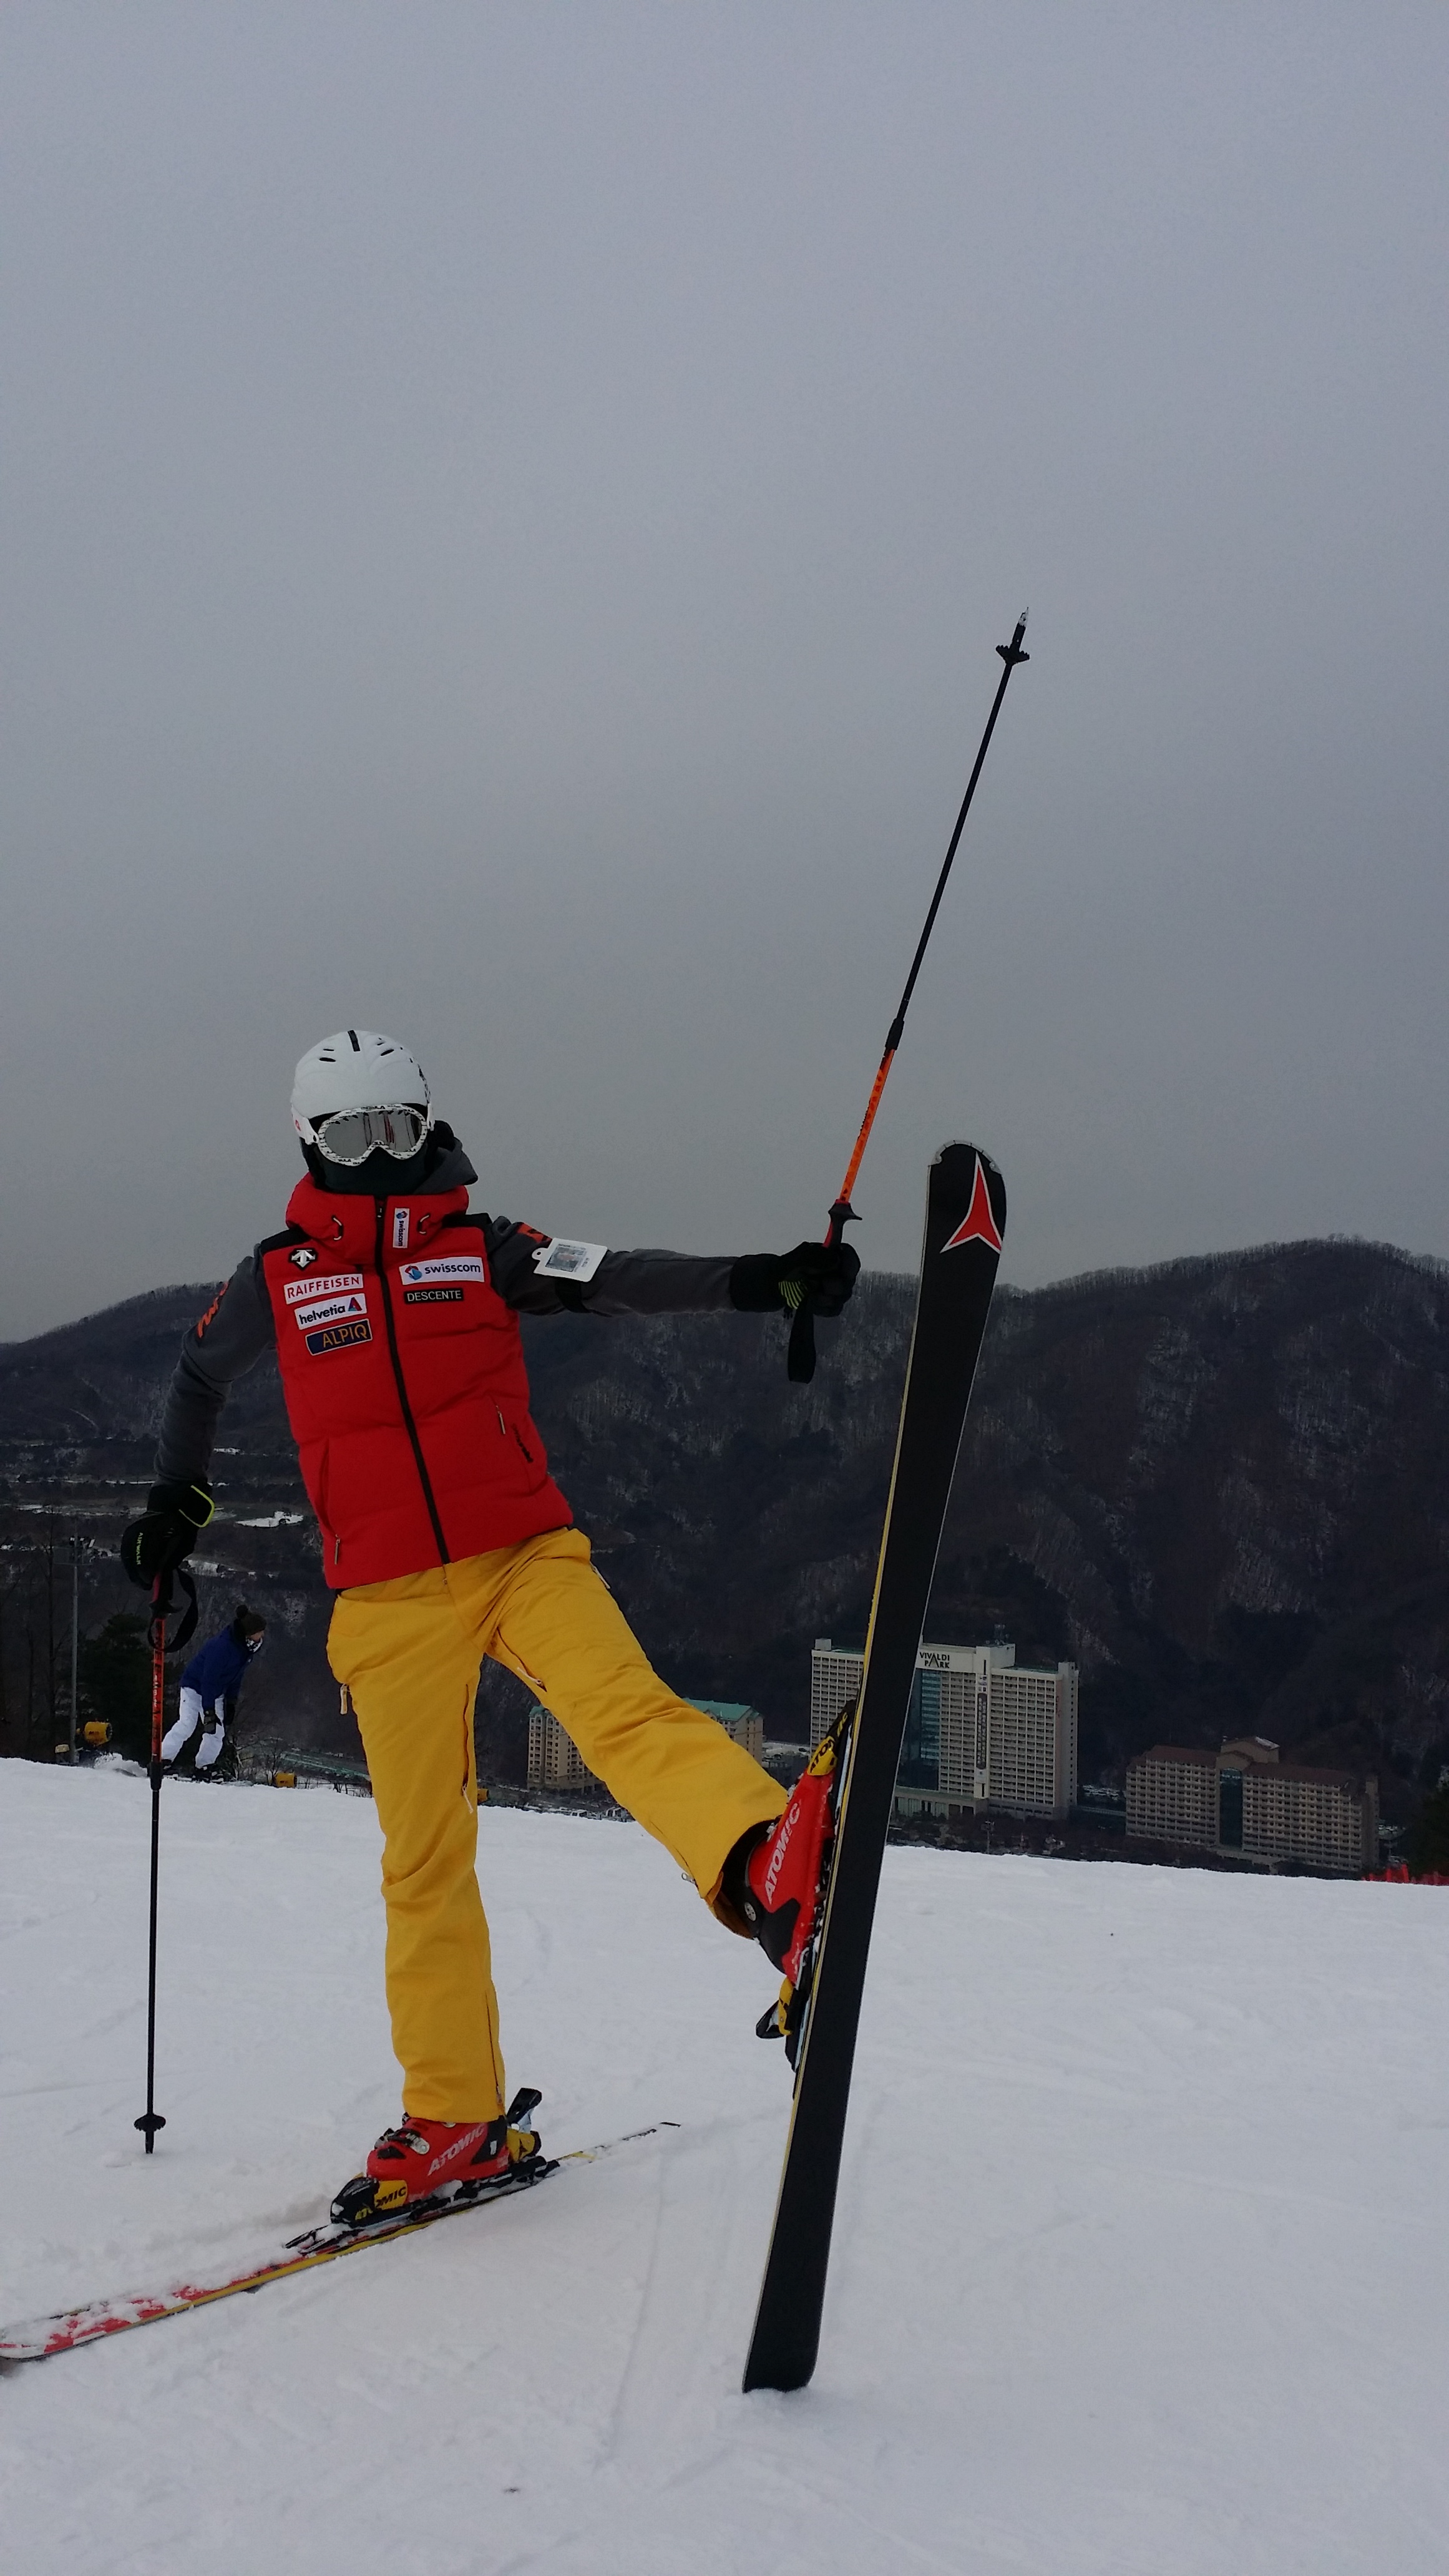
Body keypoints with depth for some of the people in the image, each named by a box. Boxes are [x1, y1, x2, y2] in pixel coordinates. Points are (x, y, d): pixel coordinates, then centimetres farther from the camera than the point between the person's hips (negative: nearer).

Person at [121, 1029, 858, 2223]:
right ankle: (454, 2121, 14)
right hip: (391, 1597, 2)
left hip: (526, 1553, -1)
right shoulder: (277, 1277, 9)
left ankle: (767, 1862, -55)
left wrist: (755, 1280, -23)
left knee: (622, 1707, -29)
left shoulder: (483, 1249, 6)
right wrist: (177, 1498, 23)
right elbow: (200, 1373, 28)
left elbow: (619, 1280, -8)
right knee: (423, 1857, 4)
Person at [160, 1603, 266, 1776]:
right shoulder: (222, 1647, -33)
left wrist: (232, 1701, 8)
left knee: (217, 1733, 1)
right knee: (186, 1725, -18)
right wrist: (209, 1711, -31)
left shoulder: (247, 1648, -7)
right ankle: (162, 1761, -13)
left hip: (215, 1693, 8)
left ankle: (204, 1767, 10)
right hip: (195, 1687, -8)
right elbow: (209, 1679, -32)